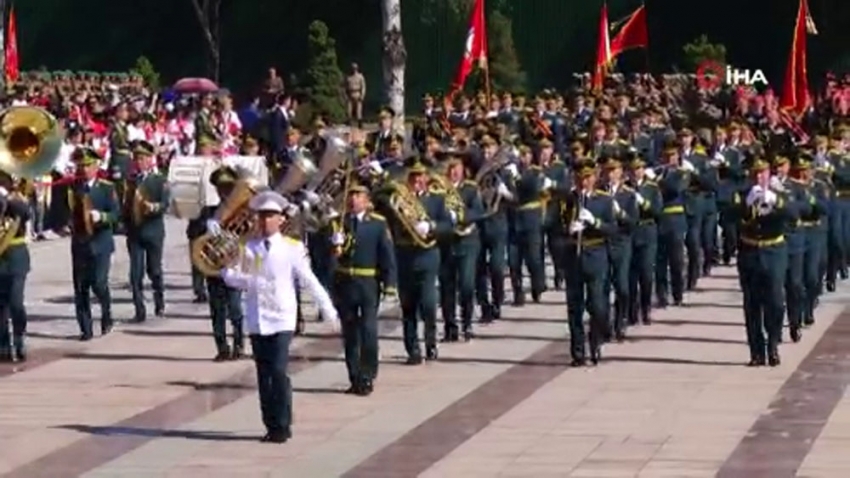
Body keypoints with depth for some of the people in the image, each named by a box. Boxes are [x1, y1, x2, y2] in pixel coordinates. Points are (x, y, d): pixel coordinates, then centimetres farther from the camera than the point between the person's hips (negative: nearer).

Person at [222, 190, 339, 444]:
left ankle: (282, 426, -4)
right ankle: (271, 426, 15)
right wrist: (225, 270, -20)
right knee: (263, 375, 7)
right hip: (257, 321, 3)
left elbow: (309, 281, -1)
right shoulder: (248, 248, 6)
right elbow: (236, 279, 2)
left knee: (279, 371, -12)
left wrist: (328, 310, -4)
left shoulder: (291, 248, -1)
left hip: (281, 319, -3)